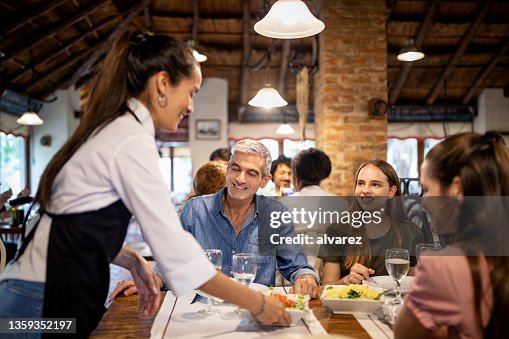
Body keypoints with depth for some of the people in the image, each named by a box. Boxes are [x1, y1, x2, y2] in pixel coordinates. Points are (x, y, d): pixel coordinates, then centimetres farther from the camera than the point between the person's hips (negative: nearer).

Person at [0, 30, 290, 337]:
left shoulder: (112, 129, 9)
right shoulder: (132, 141, -19)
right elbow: (174, 247, -22)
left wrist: (132, 260, 1)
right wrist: (256, 303, -14)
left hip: (51, 293, 9)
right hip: (45, 302, -9)